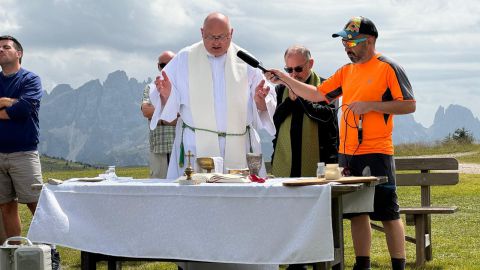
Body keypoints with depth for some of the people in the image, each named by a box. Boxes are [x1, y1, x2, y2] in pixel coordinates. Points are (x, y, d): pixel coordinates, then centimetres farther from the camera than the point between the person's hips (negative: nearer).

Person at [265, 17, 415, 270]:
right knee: (356, 212, 10)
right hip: (347, 153, 7)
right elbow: (317, 94, 17)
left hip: (376, 153, -7)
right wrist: (284, 79, 8)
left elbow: (409, 105, -9)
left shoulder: (388, 68, -5)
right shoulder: (346, 72, 15)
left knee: (387, 213, -4)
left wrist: (370, 105, -15)